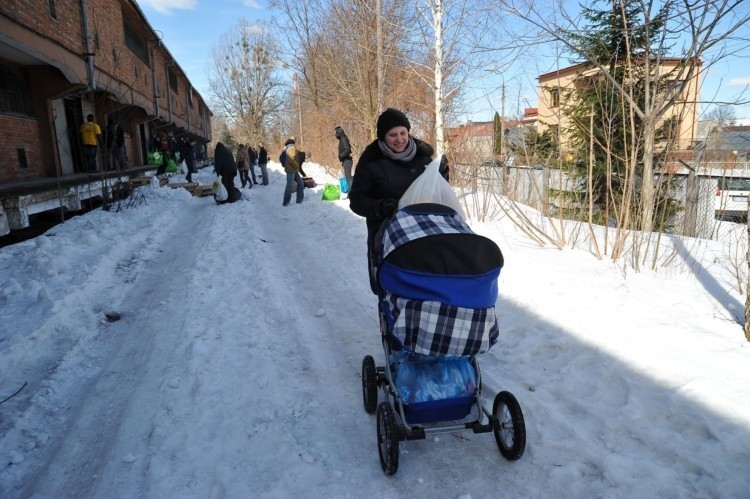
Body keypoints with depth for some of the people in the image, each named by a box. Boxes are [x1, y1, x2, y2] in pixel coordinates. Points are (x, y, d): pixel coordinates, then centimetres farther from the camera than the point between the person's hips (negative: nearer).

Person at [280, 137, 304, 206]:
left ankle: (300, 199, 20)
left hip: (294, 170, 10)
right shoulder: (292, 147, -15)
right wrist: (296, 166, -15)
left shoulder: (287, 148, 15)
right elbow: (291, 159, -26)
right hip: (291, 170, -10)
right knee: (289, 185, -5)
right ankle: (286, 202, 0)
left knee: (300, 183, 16)